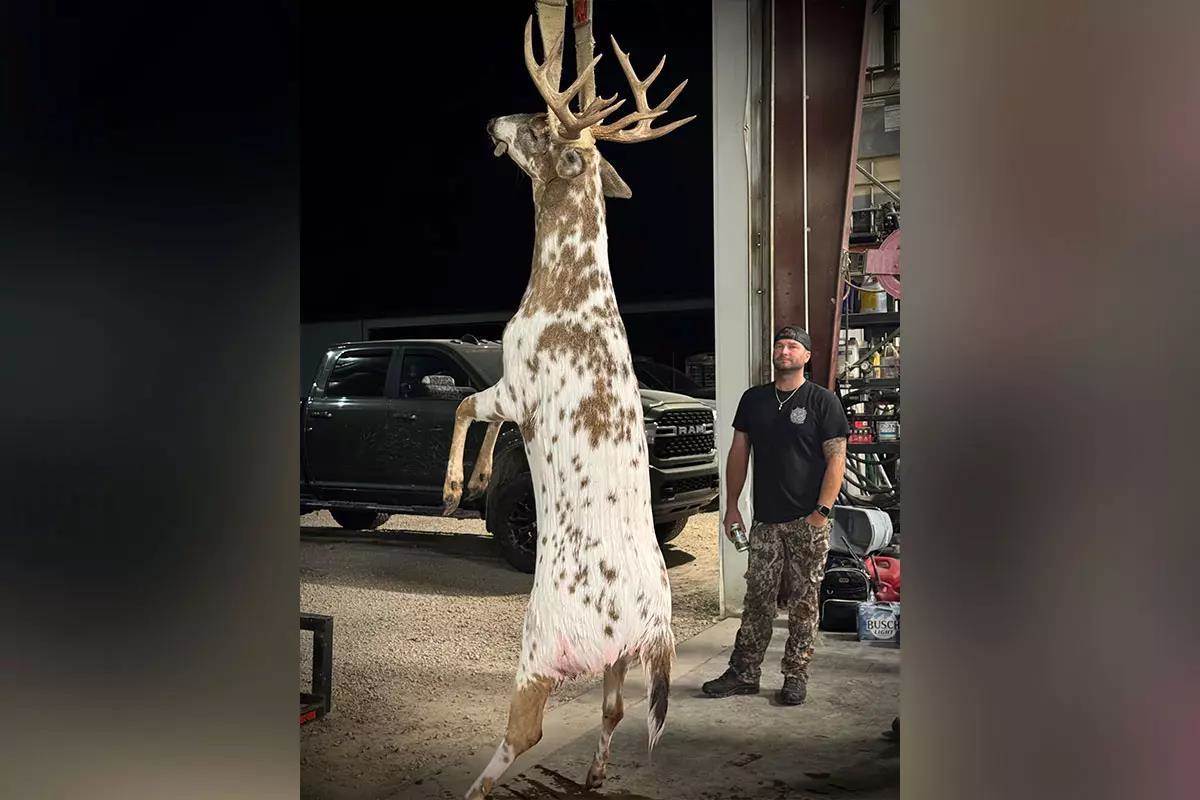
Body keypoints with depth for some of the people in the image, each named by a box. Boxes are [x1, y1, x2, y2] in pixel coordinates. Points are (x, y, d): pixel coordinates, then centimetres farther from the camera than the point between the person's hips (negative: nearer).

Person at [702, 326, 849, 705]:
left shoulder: (822, 400, -1)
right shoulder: (753, 399, 12)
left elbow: (836, 458, -6)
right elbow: (738, 453, 14)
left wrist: (822, 510, -14)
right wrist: (731, 506, 9)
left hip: (808, 521, -3)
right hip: (766, 518, 3)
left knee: (803, 601, 4)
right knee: (757, 599, 6)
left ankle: (796, 677, 15)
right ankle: (743, 674, 14)